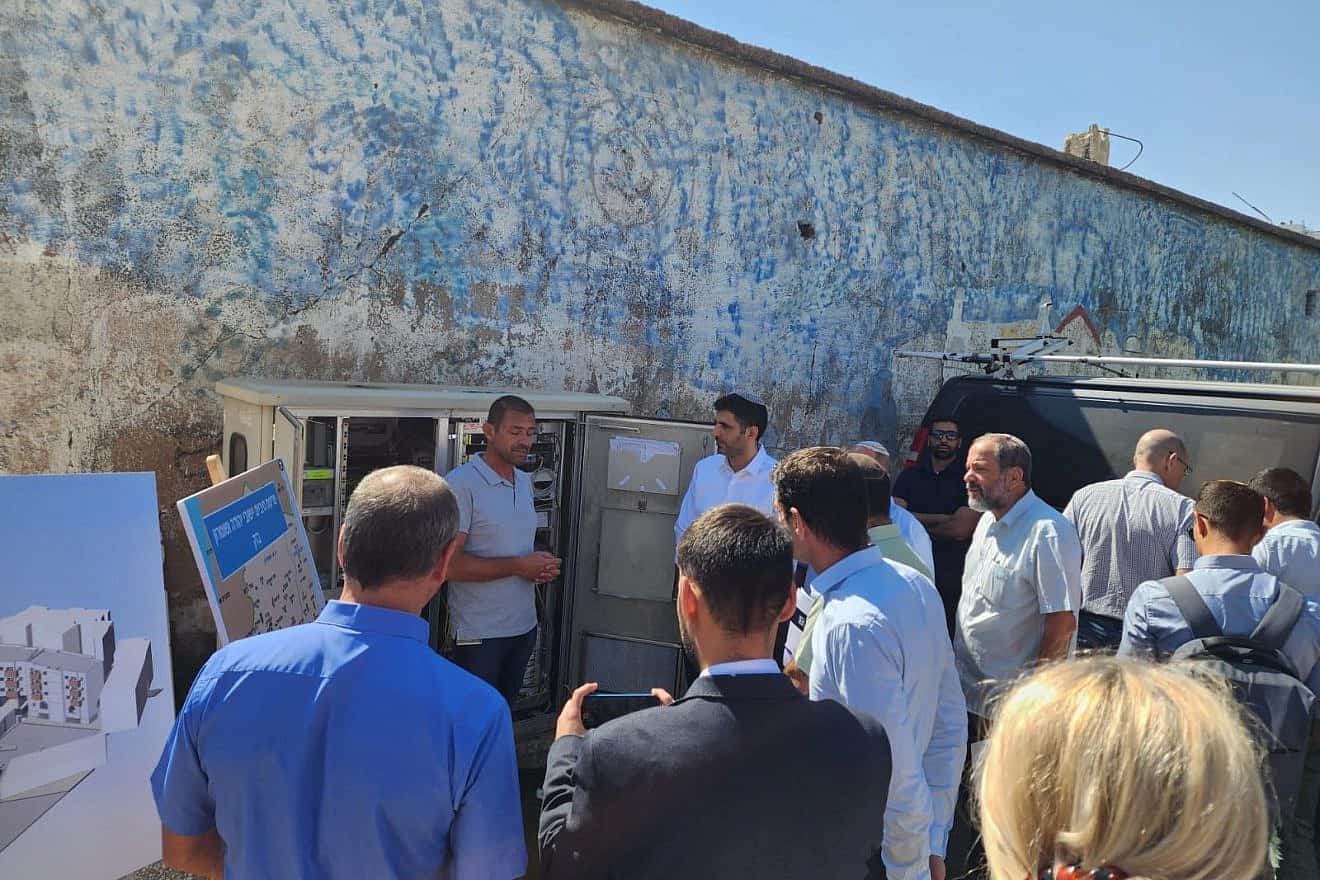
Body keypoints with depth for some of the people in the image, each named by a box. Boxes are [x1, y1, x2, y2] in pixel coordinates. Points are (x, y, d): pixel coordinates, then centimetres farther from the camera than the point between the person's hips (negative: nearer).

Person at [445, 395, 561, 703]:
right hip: (479, 633, -7)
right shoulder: (461, 483, -16)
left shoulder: (525, 481, 10)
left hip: (524, 627, 7)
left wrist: (542, 565, -1)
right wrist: (519, 566, -19)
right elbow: (450, 564, -22)